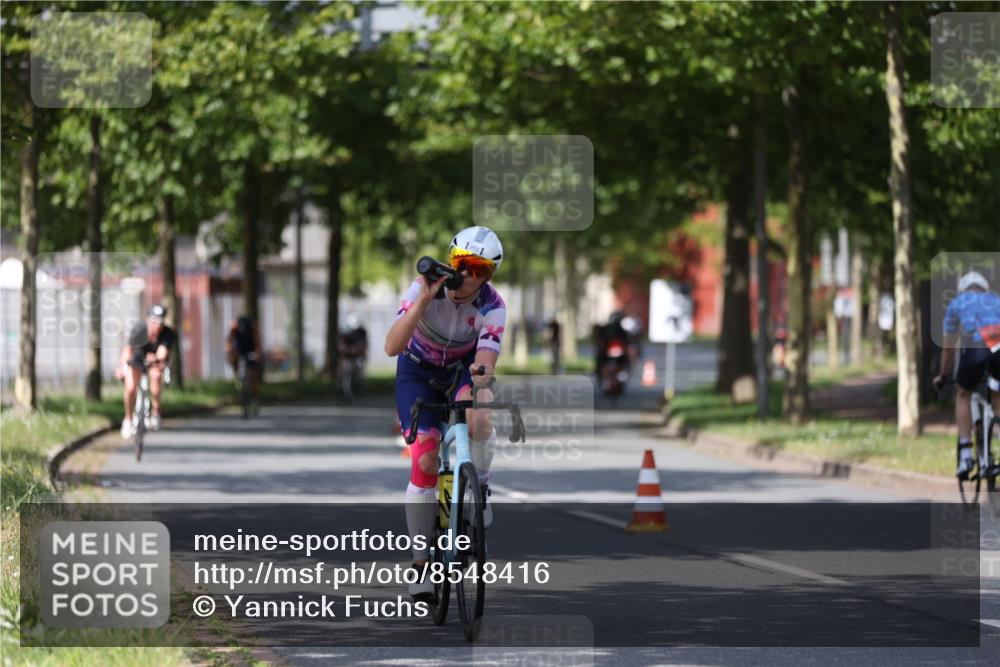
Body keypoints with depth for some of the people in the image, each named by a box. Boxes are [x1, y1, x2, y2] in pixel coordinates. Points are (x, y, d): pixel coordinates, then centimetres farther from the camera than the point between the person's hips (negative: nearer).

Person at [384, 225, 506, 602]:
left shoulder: (492, 307, -25)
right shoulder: (425, 289, -27)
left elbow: (485, 361, -35)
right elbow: (392, 347, -37)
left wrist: (481, 384, -59)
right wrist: (422, 301, -49)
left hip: (463, 370, 0)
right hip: (419, 372, 0)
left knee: (479, 419, -36)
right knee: (425, 461, -16)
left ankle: (479, 487, -6)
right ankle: (421, 562, -7)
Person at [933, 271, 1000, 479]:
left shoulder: (956, 303, 30)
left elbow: (948, 347, 31)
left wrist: (943, 375, 43)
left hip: (974, 347, -1)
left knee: (963, 395, 22)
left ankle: (965, 455, 11)